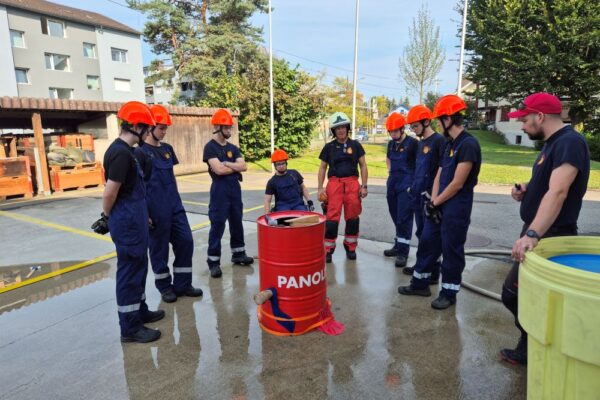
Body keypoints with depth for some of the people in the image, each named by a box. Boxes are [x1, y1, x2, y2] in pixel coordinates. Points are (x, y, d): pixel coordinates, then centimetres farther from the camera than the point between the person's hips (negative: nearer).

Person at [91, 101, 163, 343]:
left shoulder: (122, 150, 12)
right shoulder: (121, 153, -19)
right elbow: (110, 193, -18)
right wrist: (106, 218, -2)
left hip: (133, 219, 10)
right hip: (128, 222, -10)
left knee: (138, 267, 19)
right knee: (130, 270, 0)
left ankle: (140, 311, 35)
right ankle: (130, 328, 12)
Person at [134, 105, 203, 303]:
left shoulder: (167, 148, 11)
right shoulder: (141, 152, -8)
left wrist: (176, 200, 17)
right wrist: (144, 213, -12)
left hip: (174, 205, 7)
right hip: (156, 209, -6)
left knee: (186, 241, 6)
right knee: (159, 247, 6)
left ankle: (182, 284, 19)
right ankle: (164, 287, 23)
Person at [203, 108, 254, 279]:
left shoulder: (233, 148, 12)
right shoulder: (210, 147, -7)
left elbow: (243, 166, -1)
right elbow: (219, 170, -19)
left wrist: (226, 164, -12)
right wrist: (235, 166, -5)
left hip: (235, 188, 7)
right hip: (220, 189, -7)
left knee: (237, 222, 14)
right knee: (217, 225, -4)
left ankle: (238, 254, 27)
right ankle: (213, 261, 4)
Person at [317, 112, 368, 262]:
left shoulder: (355, 145, 8)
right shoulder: (329, 147, 8)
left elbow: (363, 166, 10)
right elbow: (323, 168, 11)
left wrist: (364, 186, 1)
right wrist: (320, 188, 2)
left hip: (352, 183, 1)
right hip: (334, 183, -1)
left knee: (352, 216, 5)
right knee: (332, 217, -7)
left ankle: (350, 247, 22)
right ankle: (328, 249, 4)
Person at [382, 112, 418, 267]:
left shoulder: (412, 143, -10)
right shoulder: (391, 144, 10)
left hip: (406, 186, -7)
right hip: (393, 185, 7)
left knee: (404, 219, -6)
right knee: (396, 217, 14)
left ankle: (403, 252, 0)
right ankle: (398, 245, 28)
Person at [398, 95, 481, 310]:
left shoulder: (468, 144, -17)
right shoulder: (450, 145, 12)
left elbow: (457, 184, -19)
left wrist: (435, 203, -10)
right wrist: (433, 201, -2)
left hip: (457, 209, -9)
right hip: (440, 205, 9)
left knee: (451, 250, 3)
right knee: (428, 242, 15)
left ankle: (449, 293, 20)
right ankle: (420, 283, 30)